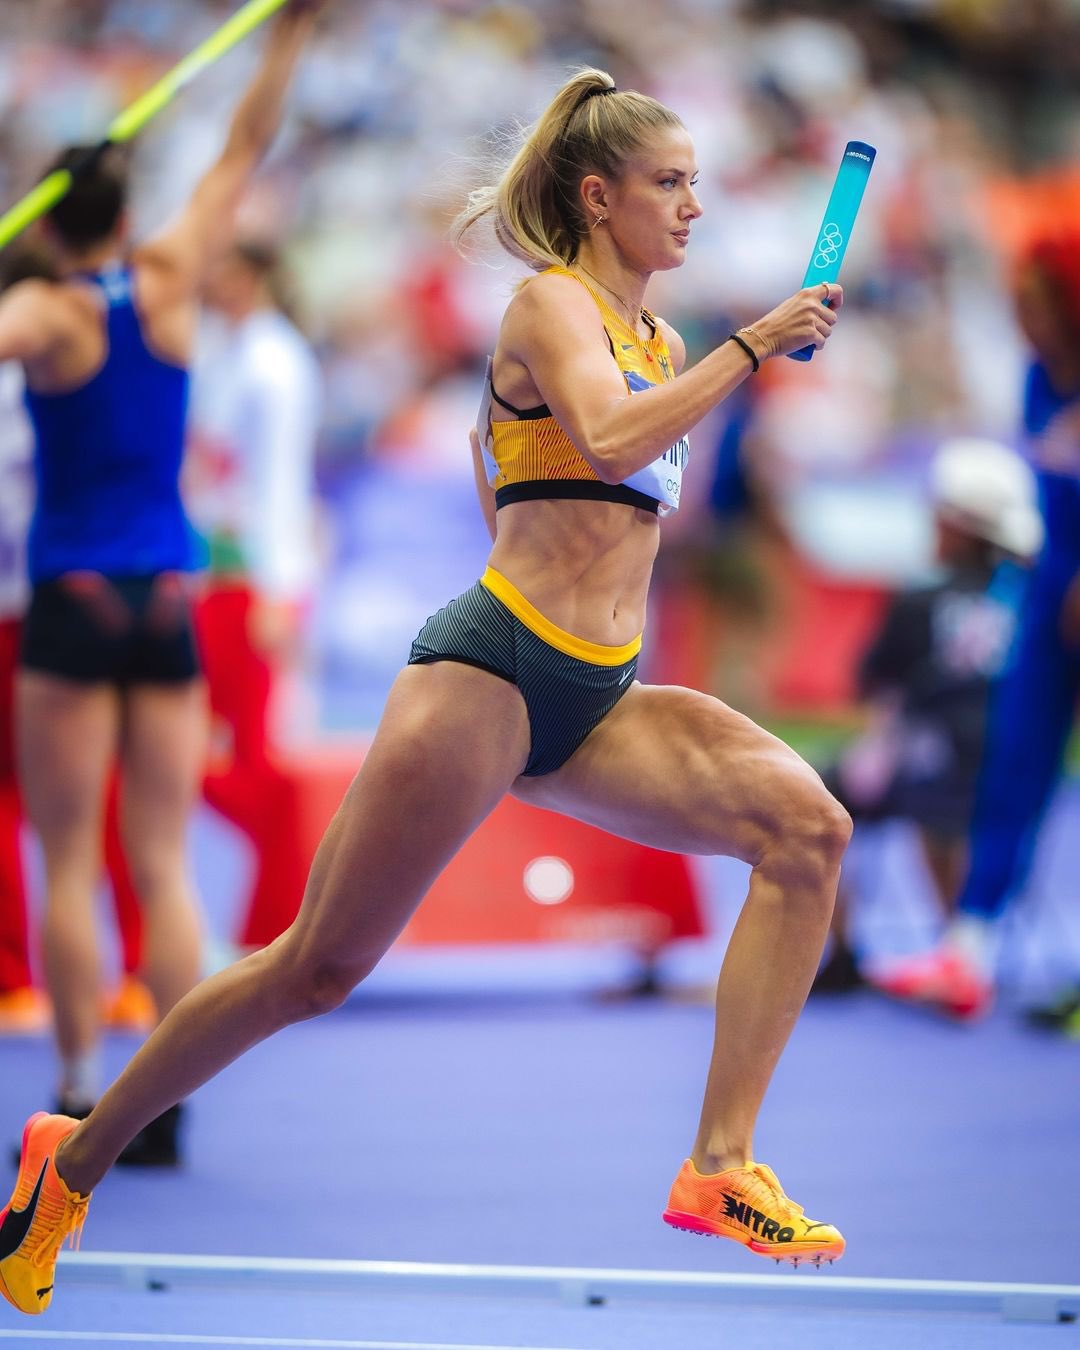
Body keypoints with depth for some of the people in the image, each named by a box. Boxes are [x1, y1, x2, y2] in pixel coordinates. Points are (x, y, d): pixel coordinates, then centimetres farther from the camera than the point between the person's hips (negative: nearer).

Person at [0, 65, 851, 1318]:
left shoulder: (660, 345, 20)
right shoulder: (553, 301, -5)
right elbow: (611, 438, -26)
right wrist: (753, 346, -20)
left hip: (599, 698, 8)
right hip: (491, 670, -7)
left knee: (804, 825, -17)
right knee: (318, 965, -4)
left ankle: (720, 1167, -20)